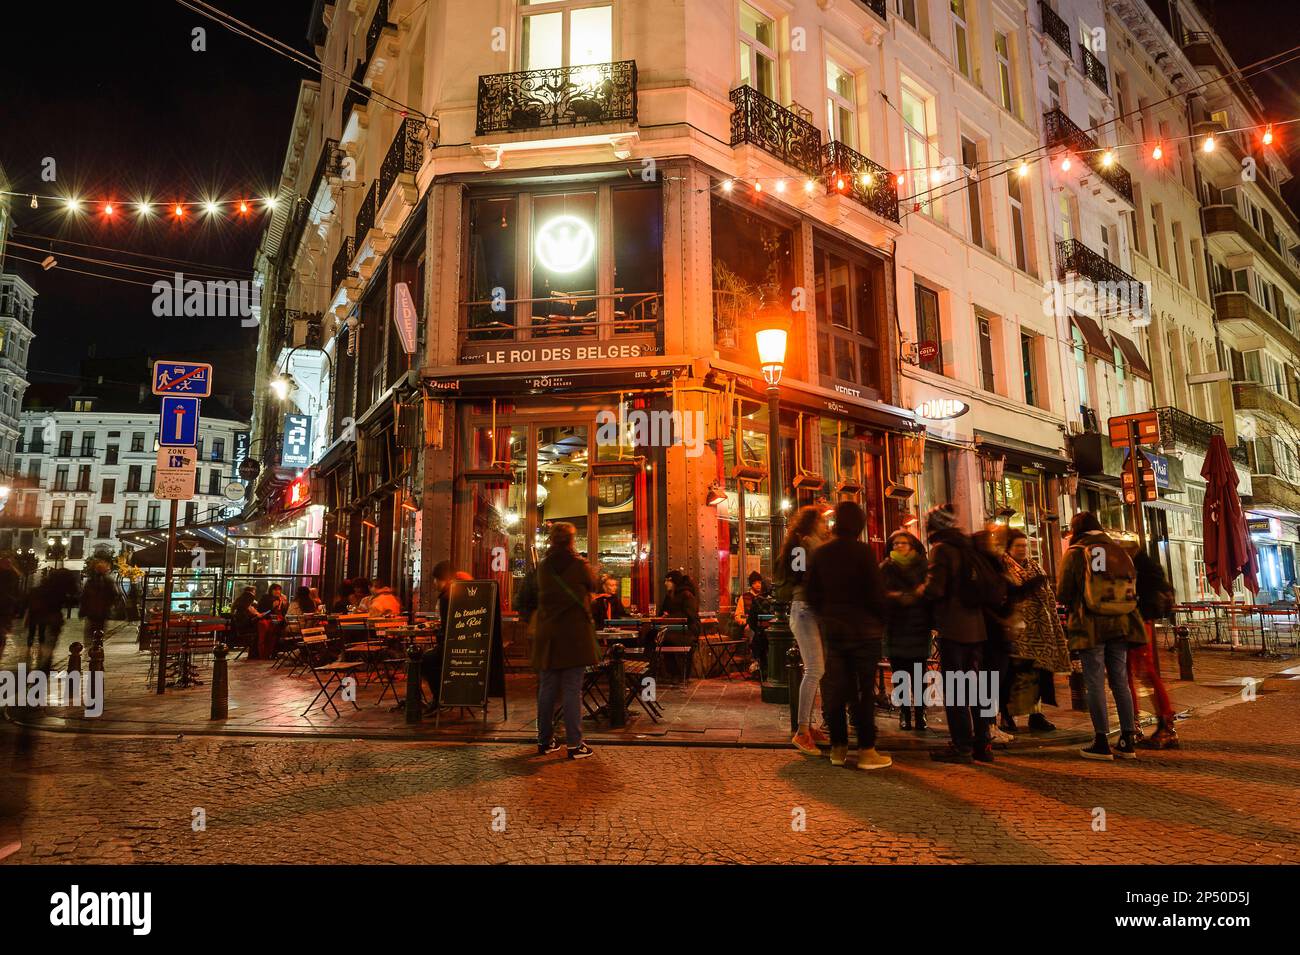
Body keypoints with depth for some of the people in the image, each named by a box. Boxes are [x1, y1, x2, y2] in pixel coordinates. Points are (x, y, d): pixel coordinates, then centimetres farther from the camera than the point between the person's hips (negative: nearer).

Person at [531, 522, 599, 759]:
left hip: (547, 635, 4)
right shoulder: (579, 565, -8)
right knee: (572, 690, -1)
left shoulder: (542, 567, 3)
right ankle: (574, 744, 1)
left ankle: (545, 740, 20)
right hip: (575, 635, -4)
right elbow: (593, 587, 9)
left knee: (547, 689, 11)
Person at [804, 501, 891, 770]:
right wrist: (878, 617, 4)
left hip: (832, 629, 5)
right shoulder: (863, 551, -12)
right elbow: (876, 593, -14)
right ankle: (866, 751, 5)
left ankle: (838, 748, 16)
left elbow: (811, 592, 4)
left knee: (834, 688, 10)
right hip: (863, 629, -5)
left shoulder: (820, 553, 2)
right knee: (863, 690, 2)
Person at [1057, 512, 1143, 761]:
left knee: (1095, 683, 1)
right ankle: (1128, 741, 14)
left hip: (1090, 626, -4)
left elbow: (1062, 593, -5)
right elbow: (1132, 588, 10)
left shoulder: (1075, 553, -5)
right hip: (1120, 625, 5)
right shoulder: (1119, 551, 9)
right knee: (1120, 681, 11)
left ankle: (1102, 742, 3)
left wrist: (1073, 605, 15)